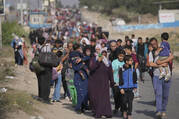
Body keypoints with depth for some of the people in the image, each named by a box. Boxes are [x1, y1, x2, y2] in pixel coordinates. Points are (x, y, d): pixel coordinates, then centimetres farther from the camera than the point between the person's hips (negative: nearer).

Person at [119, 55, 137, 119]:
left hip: (131, 88, 2)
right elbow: (120, 79, -2)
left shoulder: (133, 69, 3)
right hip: (124, 88, -2)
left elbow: (135, 78, 11)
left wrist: (135, 87, 10)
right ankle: (125, 110, 28)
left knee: (130, 101, -1)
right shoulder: (121, 69, -4)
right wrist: (121, 88, -6)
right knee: (124, 101, 1)